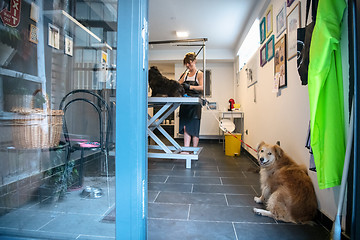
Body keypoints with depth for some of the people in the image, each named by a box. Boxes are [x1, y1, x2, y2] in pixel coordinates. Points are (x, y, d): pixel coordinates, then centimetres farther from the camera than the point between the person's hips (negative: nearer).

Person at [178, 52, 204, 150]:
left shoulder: (199, 74, 3)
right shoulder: (185, 74, 19)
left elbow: (202, 87, -12)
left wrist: (189, 86, -25)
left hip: (195, 103, -4)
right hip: (185, 102, 5)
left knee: (194, 127, -2)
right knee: (186, 127, -1)